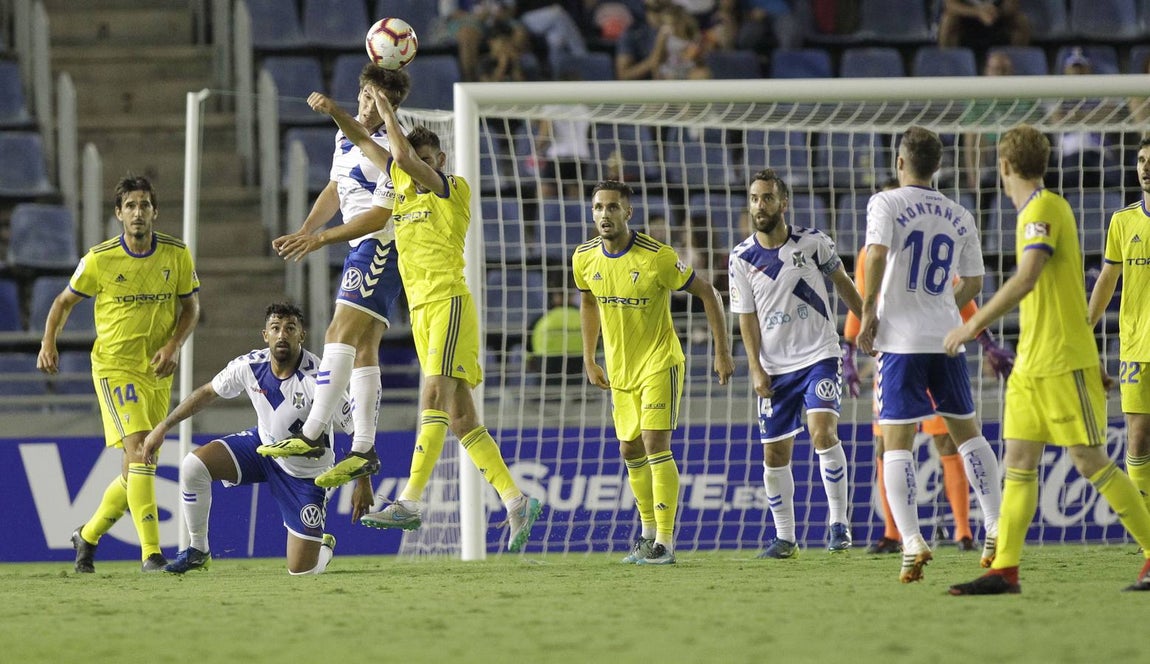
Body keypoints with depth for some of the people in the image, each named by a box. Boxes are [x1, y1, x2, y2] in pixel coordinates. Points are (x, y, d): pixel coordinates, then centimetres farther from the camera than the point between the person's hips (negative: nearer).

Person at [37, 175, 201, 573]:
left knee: (138, 471, 9)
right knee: (139, 452, -22)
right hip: (114, 365, -4)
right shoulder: (100, 259, -8)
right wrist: (48, 343, -10)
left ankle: (88, 535, 33)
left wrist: (173, 346, -9)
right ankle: (151, 552, -25)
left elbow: (191, 306, 8)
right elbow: (65, 301, 5)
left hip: (158, 372, 4)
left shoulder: (177, 254, -2)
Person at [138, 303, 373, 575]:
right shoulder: (249, 366, -16)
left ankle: (325, 546, 34)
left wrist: (363, 484, -25)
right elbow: (208, 392, 3)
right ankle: (198, 551, -1)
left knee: (302, 571, -6)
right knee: (193, 465, -21)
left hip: (304, 473, -4)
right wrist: (163, 427, 1)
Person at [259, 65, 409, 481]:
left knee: (341, 335, -18)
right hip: (362, 249, 10)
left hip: (379, 248, -10)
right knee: (363, 349, 6)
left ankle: (312, 434, -25)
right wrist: (304, 232, 14)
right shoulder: (346, 137, 14)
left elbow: (379, 215, -18)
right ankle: (364, 449, 5)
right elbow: (336, 190, 25)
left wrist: (322, 239, -19)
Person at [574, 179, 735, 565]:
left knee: (655, 444, -15)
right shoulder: (584, 259, -5)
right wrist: (589, 360, 15)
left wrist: (722, 352, -12)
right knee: (630, 450, 10)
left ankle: (665, 541, -11)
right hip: (619, 369, 6)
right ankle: (649, 530, 27)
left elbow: (707, 294, -11)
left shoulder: (656, 257, -21)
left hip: (659, 363, -6)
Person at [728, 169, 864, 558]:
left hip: (819, 355, -2)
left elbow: (841, 281, 12)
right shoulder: (742, 258, -2)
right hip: (775, 367, 2)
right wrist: (756, 370, -7)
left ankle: (839, 522, -15)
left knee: (823, 431, -22)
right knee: (775, 454, 3)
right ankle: (785, 539, 16)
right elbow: (747, 317, 0)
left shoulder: (812, 242, -5)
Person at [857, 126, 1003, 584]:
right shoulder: (960, 217, 10)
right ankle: (996, 529, 14)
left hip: (901, 339, -4)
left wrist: (868, 314, -10)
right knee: (967, 431, 17)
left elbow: (877, 254, -19)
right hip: (947, 339, 4)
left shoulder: (886, 204, -4)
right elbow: (972, 284, 14)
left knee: (896, 443, -3)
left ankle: (911, 541, -16)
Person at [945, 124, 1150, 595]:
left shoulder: (1044, 209, -13)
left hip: (1064, 363, -9)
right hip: (1031, 363, 9)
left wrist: (973, 325, -21)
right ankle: (1004, 570, -1)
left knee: (1091, 463, -7)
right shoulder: (1037, 210, 17)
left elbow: (1026, 279, -25)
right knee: (1018, 463, 3)